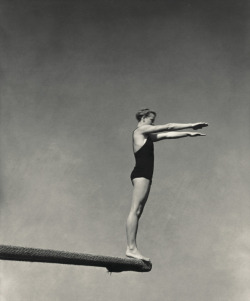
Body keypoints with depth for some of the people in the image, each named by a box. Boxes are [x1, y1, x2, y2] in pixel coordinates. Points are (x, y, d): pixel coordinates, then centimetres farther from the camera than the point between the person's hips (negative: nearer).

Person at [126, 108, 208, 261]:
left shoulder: (146, 136, 27)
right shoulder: (141, 130, 0)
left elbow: (167, 135, 27)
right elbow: (168, 127, -2)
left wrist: (188, 133, 25)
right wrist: (191, 125, 0)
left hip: (144, 175, 10)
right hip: (141, 173, -10)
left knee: (137, 212, 2)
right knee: (135, 210, -15)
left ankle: (131, 248, -3)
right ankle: (131, 247, -20)